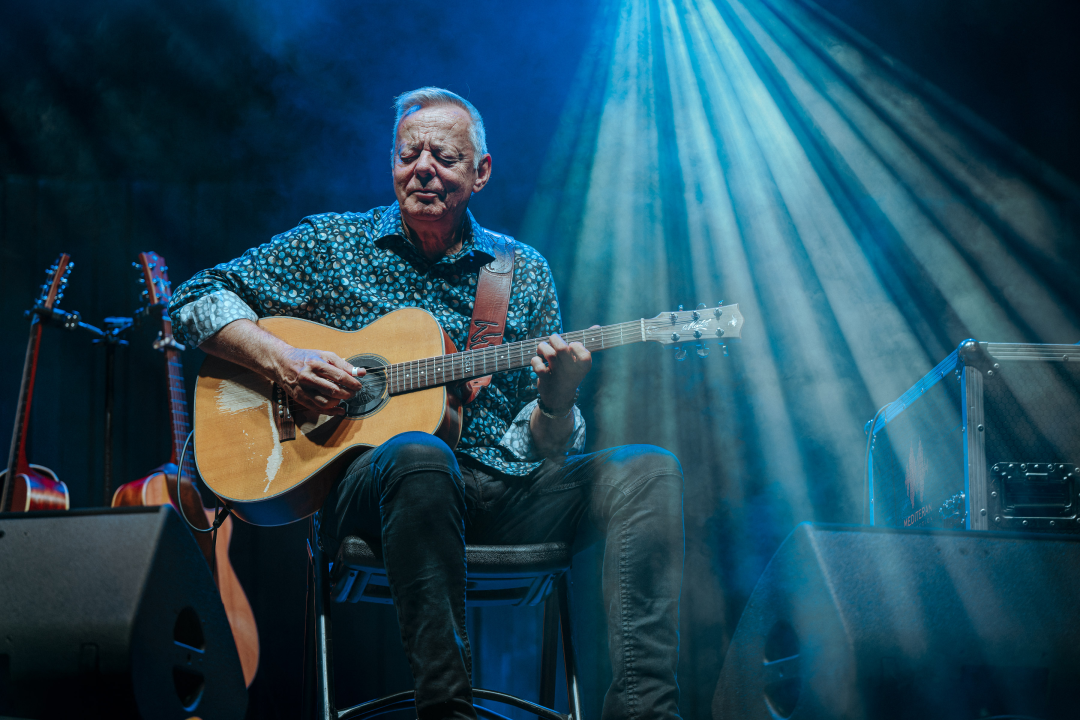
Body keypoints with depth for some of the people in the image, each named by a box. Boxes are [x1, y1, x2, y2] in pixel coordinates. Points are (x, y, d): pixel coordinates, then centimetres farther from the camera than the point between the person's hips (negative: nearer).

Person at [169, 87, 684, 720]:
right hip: (367, 484, -3)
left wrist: (555, 404, -13)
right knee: (420, 455, -39)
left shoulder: (525, 272, 15)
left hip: (500, 491, 3)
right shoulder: (333, 243, 11)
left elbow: (543, 449, 12)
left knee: (649, 470, -19)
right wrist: (281, 361, -8)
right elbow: (196, 299, 9)